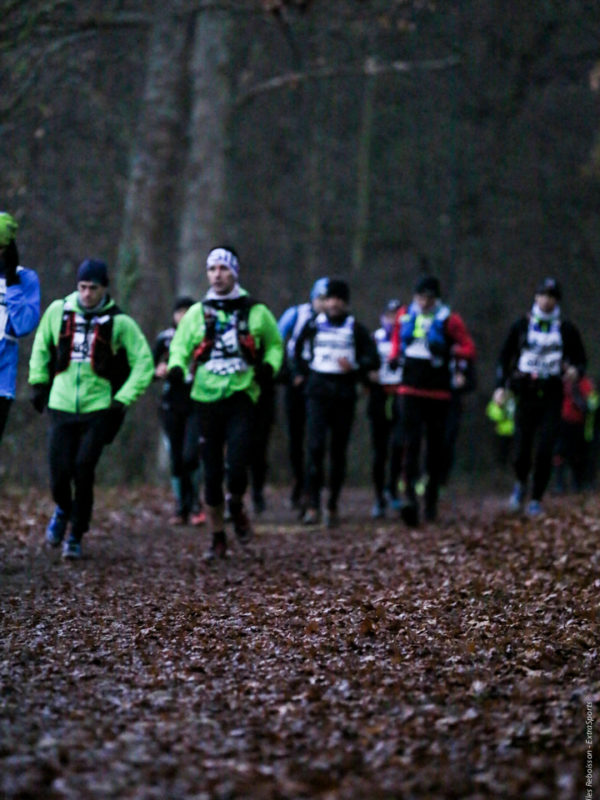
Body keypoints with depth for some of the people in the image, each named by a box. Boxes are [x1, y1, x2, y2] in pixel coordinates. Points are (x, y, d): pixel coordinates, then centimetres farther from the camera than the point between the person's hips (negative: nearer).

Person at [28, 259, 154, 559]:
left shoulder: (119, 322, -4)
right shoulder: (58, 311, 2)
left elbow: (143, 362, 0)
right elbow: (41, 346, 19)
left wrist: (124, 399, -7)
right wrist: (38, 382, 13)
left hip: (98, 410, -2)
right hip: (61, 407, 2)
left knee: (83, 473, -8)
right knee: (59, 475, -1)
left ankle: (75, 536, 7)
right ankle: (64, 509, 33)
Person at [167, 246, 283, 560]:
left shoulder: (256, 313, 6)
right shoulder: (196, 313, 9)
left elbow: (275, 344, 18)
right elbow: (179, 347, 9)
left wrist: (270, 365, -2)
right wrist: (176, 367, -13)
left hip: (241, 396, -2)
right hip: (206, 397, 2)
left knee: (236, 466, -17)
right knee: (212, 472, 5)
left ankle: (236, 507, 18)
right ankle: (217, 538, 18)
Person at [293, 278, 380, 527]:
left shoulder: (356, 329, 4)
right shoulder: (314, 325, 7)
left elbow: (373, 360, 4)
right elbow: (298, 349, 24)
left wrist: (354, 368, -13)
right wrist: (300, 373, 15)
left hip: (344, 393, 1)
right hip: (318, 392, -1)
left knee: (339, 451, 5)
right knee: (315, 446, -15)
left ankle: (333, 506, 15)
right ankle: (312, 506, -15)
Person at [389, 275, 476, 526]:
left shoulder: (449, 320, -3)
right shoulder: (404, 316, 8)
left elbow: (469, 349, -4)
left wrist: (450, 351, -22)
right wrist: (395, 356, 7)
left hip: (438, 391, -1)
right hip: (410, 389, 1)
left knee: (436, 446, 6)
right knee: (410, 442, -12)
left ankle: (431, 499, 17)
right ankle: (409, 494, -20)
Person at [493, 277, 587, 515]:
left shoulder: (566, 330, 7)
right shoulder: (521, 326, 7)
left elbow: (580, 360, 12)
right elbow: (504, 357, 11)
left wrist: (576, 371, -11)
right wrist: (501, 386, -2)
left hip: (552, 397, 0)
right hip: (526, 395, 0)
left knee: (544, 452, -9)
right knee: (521, 451, -2)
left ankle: (536, 500, 2)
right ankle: (521, 484, 29)